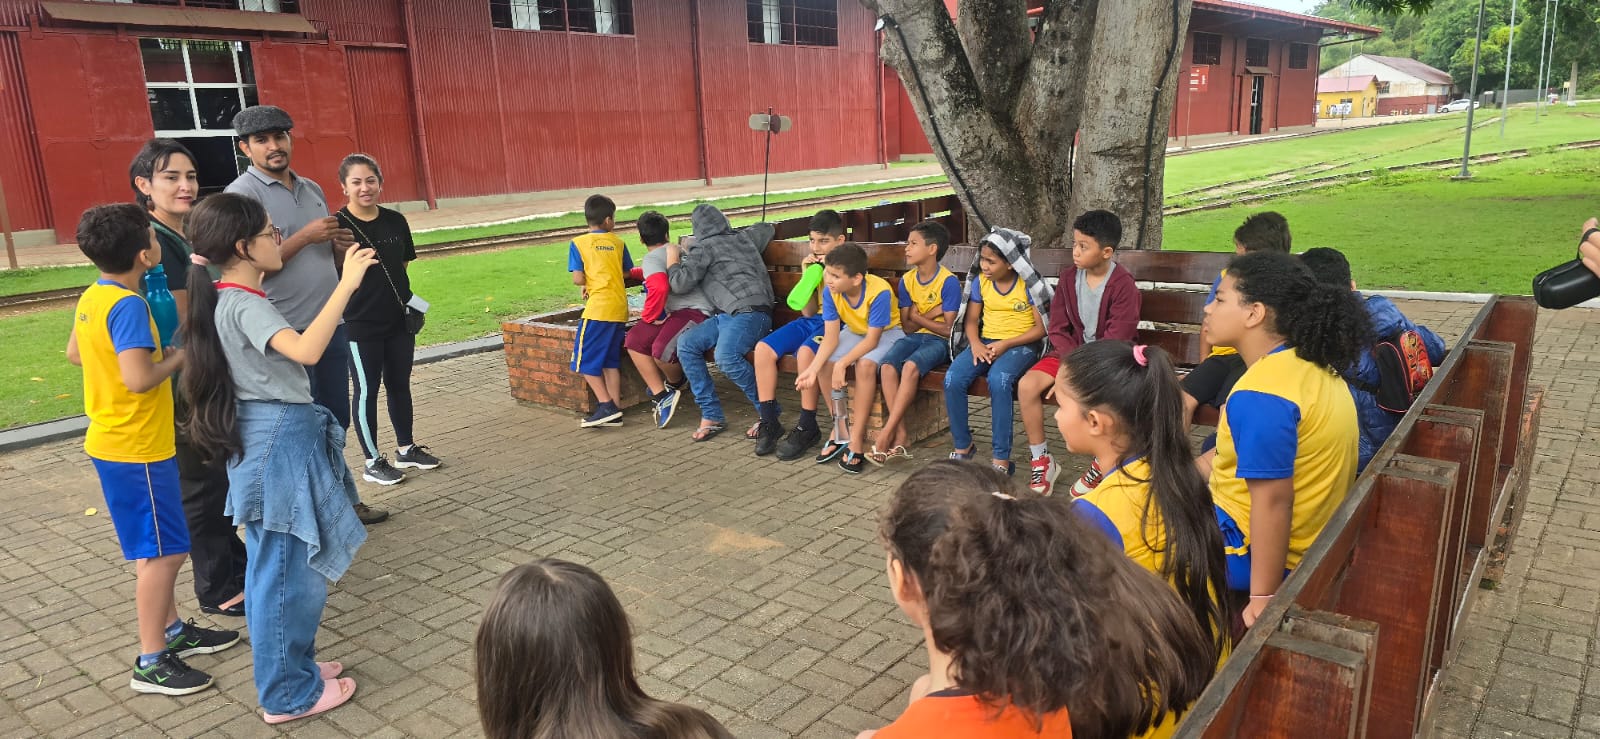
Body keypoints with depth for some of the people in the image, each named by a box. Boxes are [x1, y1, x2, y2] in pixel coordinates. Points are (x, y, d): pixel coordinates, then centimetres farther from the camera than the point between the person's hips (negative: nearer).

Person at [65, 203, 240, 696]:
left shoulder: (91, 298, 6)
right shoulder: (128, 305, -23)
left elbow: (75, 354, 21)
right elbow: (139, 379, -30)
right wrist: (178, 358, -14)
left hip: (114, 443, 10)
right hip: (137, 449, -10)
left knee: (155, 547, 19)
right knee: (162, 552, -2)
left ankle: (173, 631, 32)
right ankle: (151, 662, 6)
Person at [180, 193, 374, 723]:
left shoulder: (231, 298, 9)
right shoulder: (244, 305, -21)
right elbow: (306, 351, -38)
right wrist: (346, 284, -36)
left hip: (272, 436, 11)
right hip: (278, 440, -11)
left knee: (274, 567, 19)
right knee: (288, 570, 0)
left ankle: (290, 666, 33)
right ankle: (288, 693, 12)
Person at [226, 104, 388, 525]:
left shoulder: (312, 189, 14)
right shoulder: (242, 194, -8)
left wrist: (340, 244, 2)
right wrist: (306, 236, -18)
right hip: (287, 332, -7)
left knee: (336, 422, 16)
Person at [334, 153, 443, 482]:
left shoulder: (396, 221, 4)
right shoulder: (337, 225, -10)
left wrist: (409, 304, 12)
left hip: (399, 320, 5)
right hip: (359, 325, -5)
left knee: (400, 384, 15)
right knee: (367, 390, 4)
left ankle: (406, 449, 29)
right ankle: (372, 461, 15)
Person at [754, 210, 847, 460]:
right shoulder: (815, 265, 13)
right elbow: (808, 311, 11)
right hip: (814, 320, 7)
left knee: (805, 351, -36)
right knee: (763, 348, -13)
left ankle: (807, 427, -22)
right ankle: (769, 421, -6)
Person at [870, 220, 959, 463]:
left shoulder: (949, 282, -10)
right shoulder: (907, 280, 8)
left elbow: (948, 329, -12)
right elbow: (907, 325, 7)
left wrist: (917, 316, -3)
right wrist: (930, 314, -8)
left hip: (939, 341, -5)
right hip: (914, 337, 5)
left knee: (910, 366, -35)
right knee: (887, 366, -27)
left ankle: (886, 434, -33)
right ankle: (900, 435, -27)